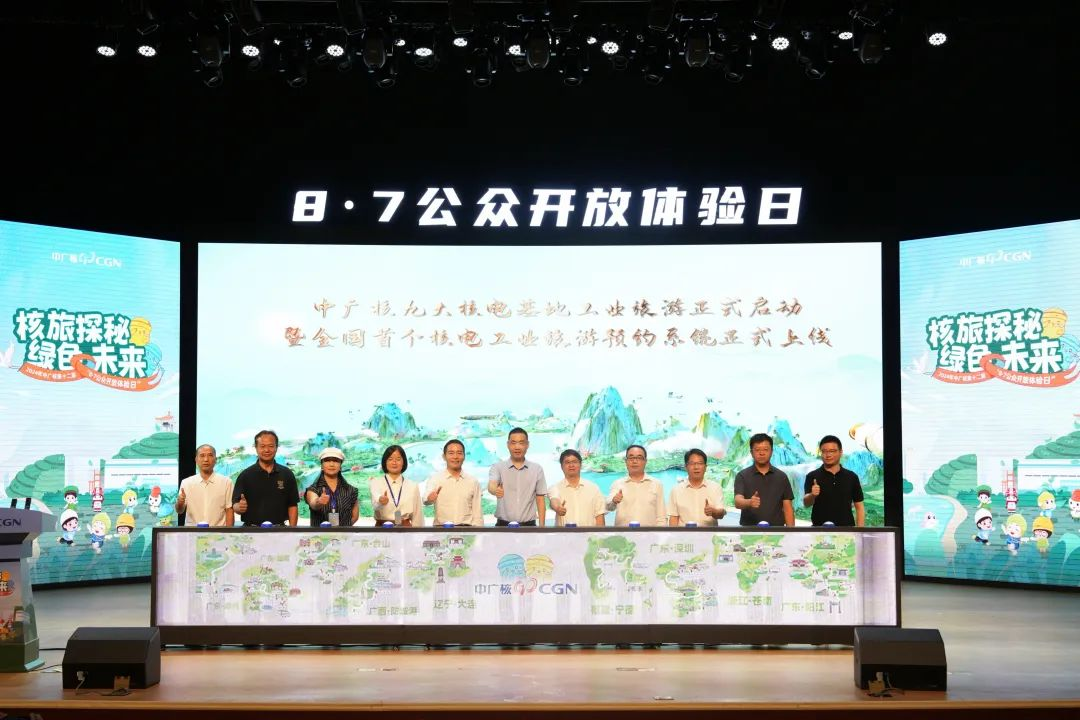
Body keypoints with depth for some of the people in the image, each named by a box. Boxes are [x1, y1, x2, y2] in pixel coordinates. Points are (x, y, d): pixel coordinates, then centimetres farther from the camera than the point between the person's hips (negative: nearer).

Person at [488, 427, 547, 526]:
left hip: (528, 525, 1)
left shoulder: (537, 470, 5)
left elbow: (540, 501, 8)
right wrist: (495, 490, -45)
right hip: (504, 525, -1)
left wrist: (541, 527, 0)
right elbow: (491, 485, -20)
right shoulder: (498, 467, 1)